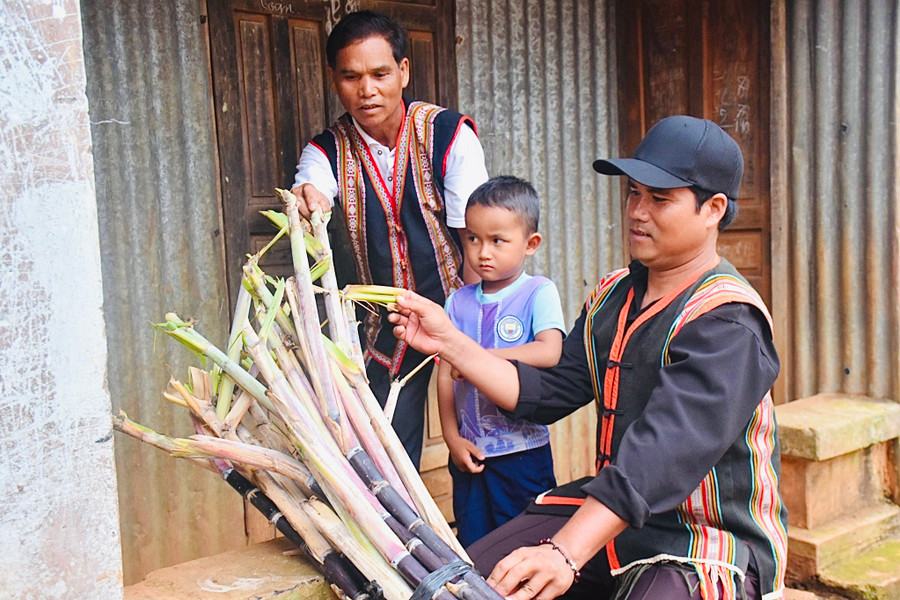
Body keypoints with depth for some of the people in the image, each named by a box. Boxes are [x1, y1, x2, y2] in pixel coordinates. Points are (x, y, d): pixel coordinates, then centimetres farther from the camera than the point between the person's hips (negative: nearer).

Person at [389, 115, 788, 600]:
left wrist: (565, 552, -41)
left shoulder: (727, 323, -19)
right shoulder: (614, 295, 9)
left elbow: (662, 454, -32)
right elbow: (548, 394, 5)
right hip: (613, 511, 7)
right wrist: (448, 343, -1)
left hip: (710, 543, -6)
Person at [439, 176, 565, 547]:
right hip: (469, 451, 4)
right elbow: (445, 373, 6)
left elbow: (548, 352, -22)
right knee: (472, 547, 15)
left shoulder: (539, 293, -7)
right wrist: (452, 437, 0)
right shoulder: (458, 301, 5)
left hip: (524, 450, -4)